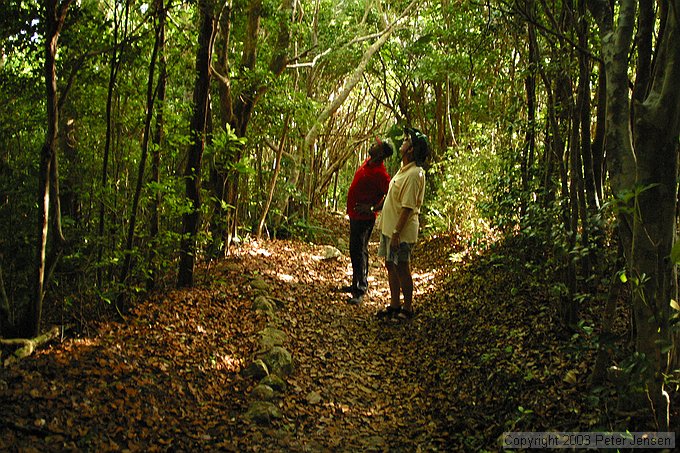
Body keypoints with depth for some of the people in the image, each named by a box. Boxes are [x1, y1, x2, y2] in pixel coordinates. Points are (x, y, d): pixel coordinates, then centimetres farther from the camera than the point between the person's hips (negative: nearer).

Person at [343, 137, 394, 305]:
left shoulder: (379, 173, -21)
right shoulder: (368, 162, 7)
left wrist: (372, 208, -22)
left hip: (364, 218, -10)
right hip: (355, 215, 10)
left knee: (359, 253, -8)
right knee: (355, 251, 18)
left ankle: (360, 291, -3)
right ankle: (356, 284, 30)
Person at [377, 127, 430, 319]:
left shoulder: (414, 174, -20)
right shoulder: (404, 169, 11)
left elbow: (407, 208, -23)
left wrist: (396, 233, -23)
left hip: (402, 231, -10)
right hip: (390, 227, 10)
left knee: (402, 268, 2)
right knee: (391, 266, 16)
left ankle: (408, 308, 15)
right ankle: (395, 305, 29)